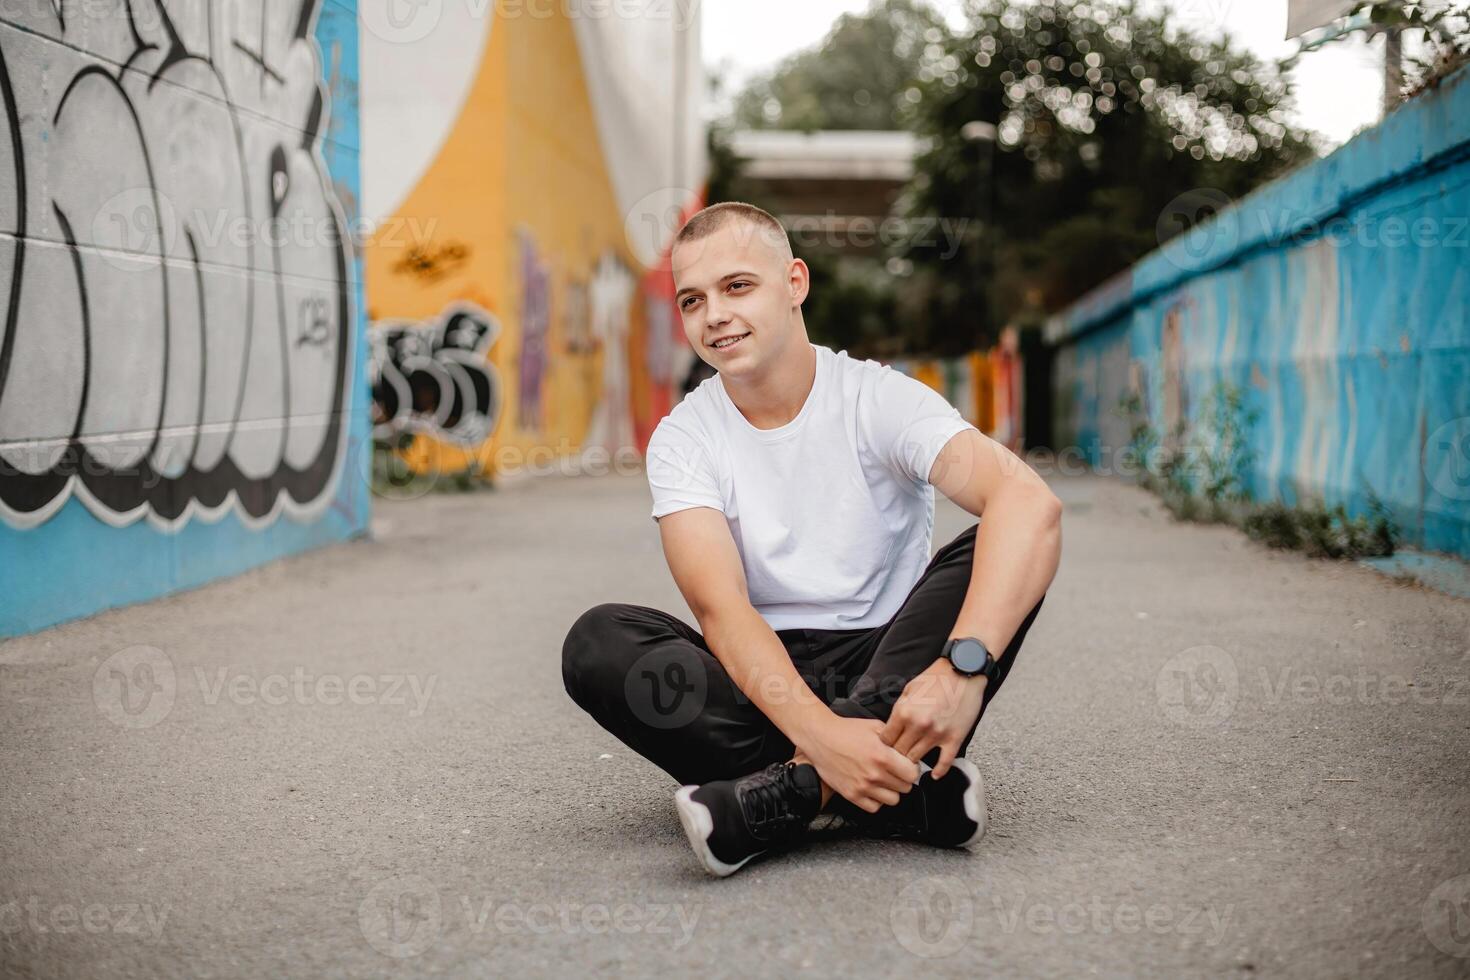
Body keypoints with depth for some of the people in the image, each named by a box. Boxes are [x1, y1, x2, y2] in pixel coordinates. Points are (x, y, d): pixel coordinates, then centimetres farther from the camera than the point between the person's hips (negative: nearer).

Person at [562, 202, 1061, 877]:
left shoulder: (878, 398, -7)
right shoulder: (683, 440, -1)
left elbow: (1031, 503, -25)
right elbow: (721, 609, -17)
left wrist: (963, 665, -42)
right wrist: (819, 731, -37)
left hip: (889, 666, -1)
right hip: (764, 681, 1)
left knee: (994, 552, -25)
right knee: (596, 642, -24)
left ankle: (796, 787, -33)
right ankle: (909, 792, -33)